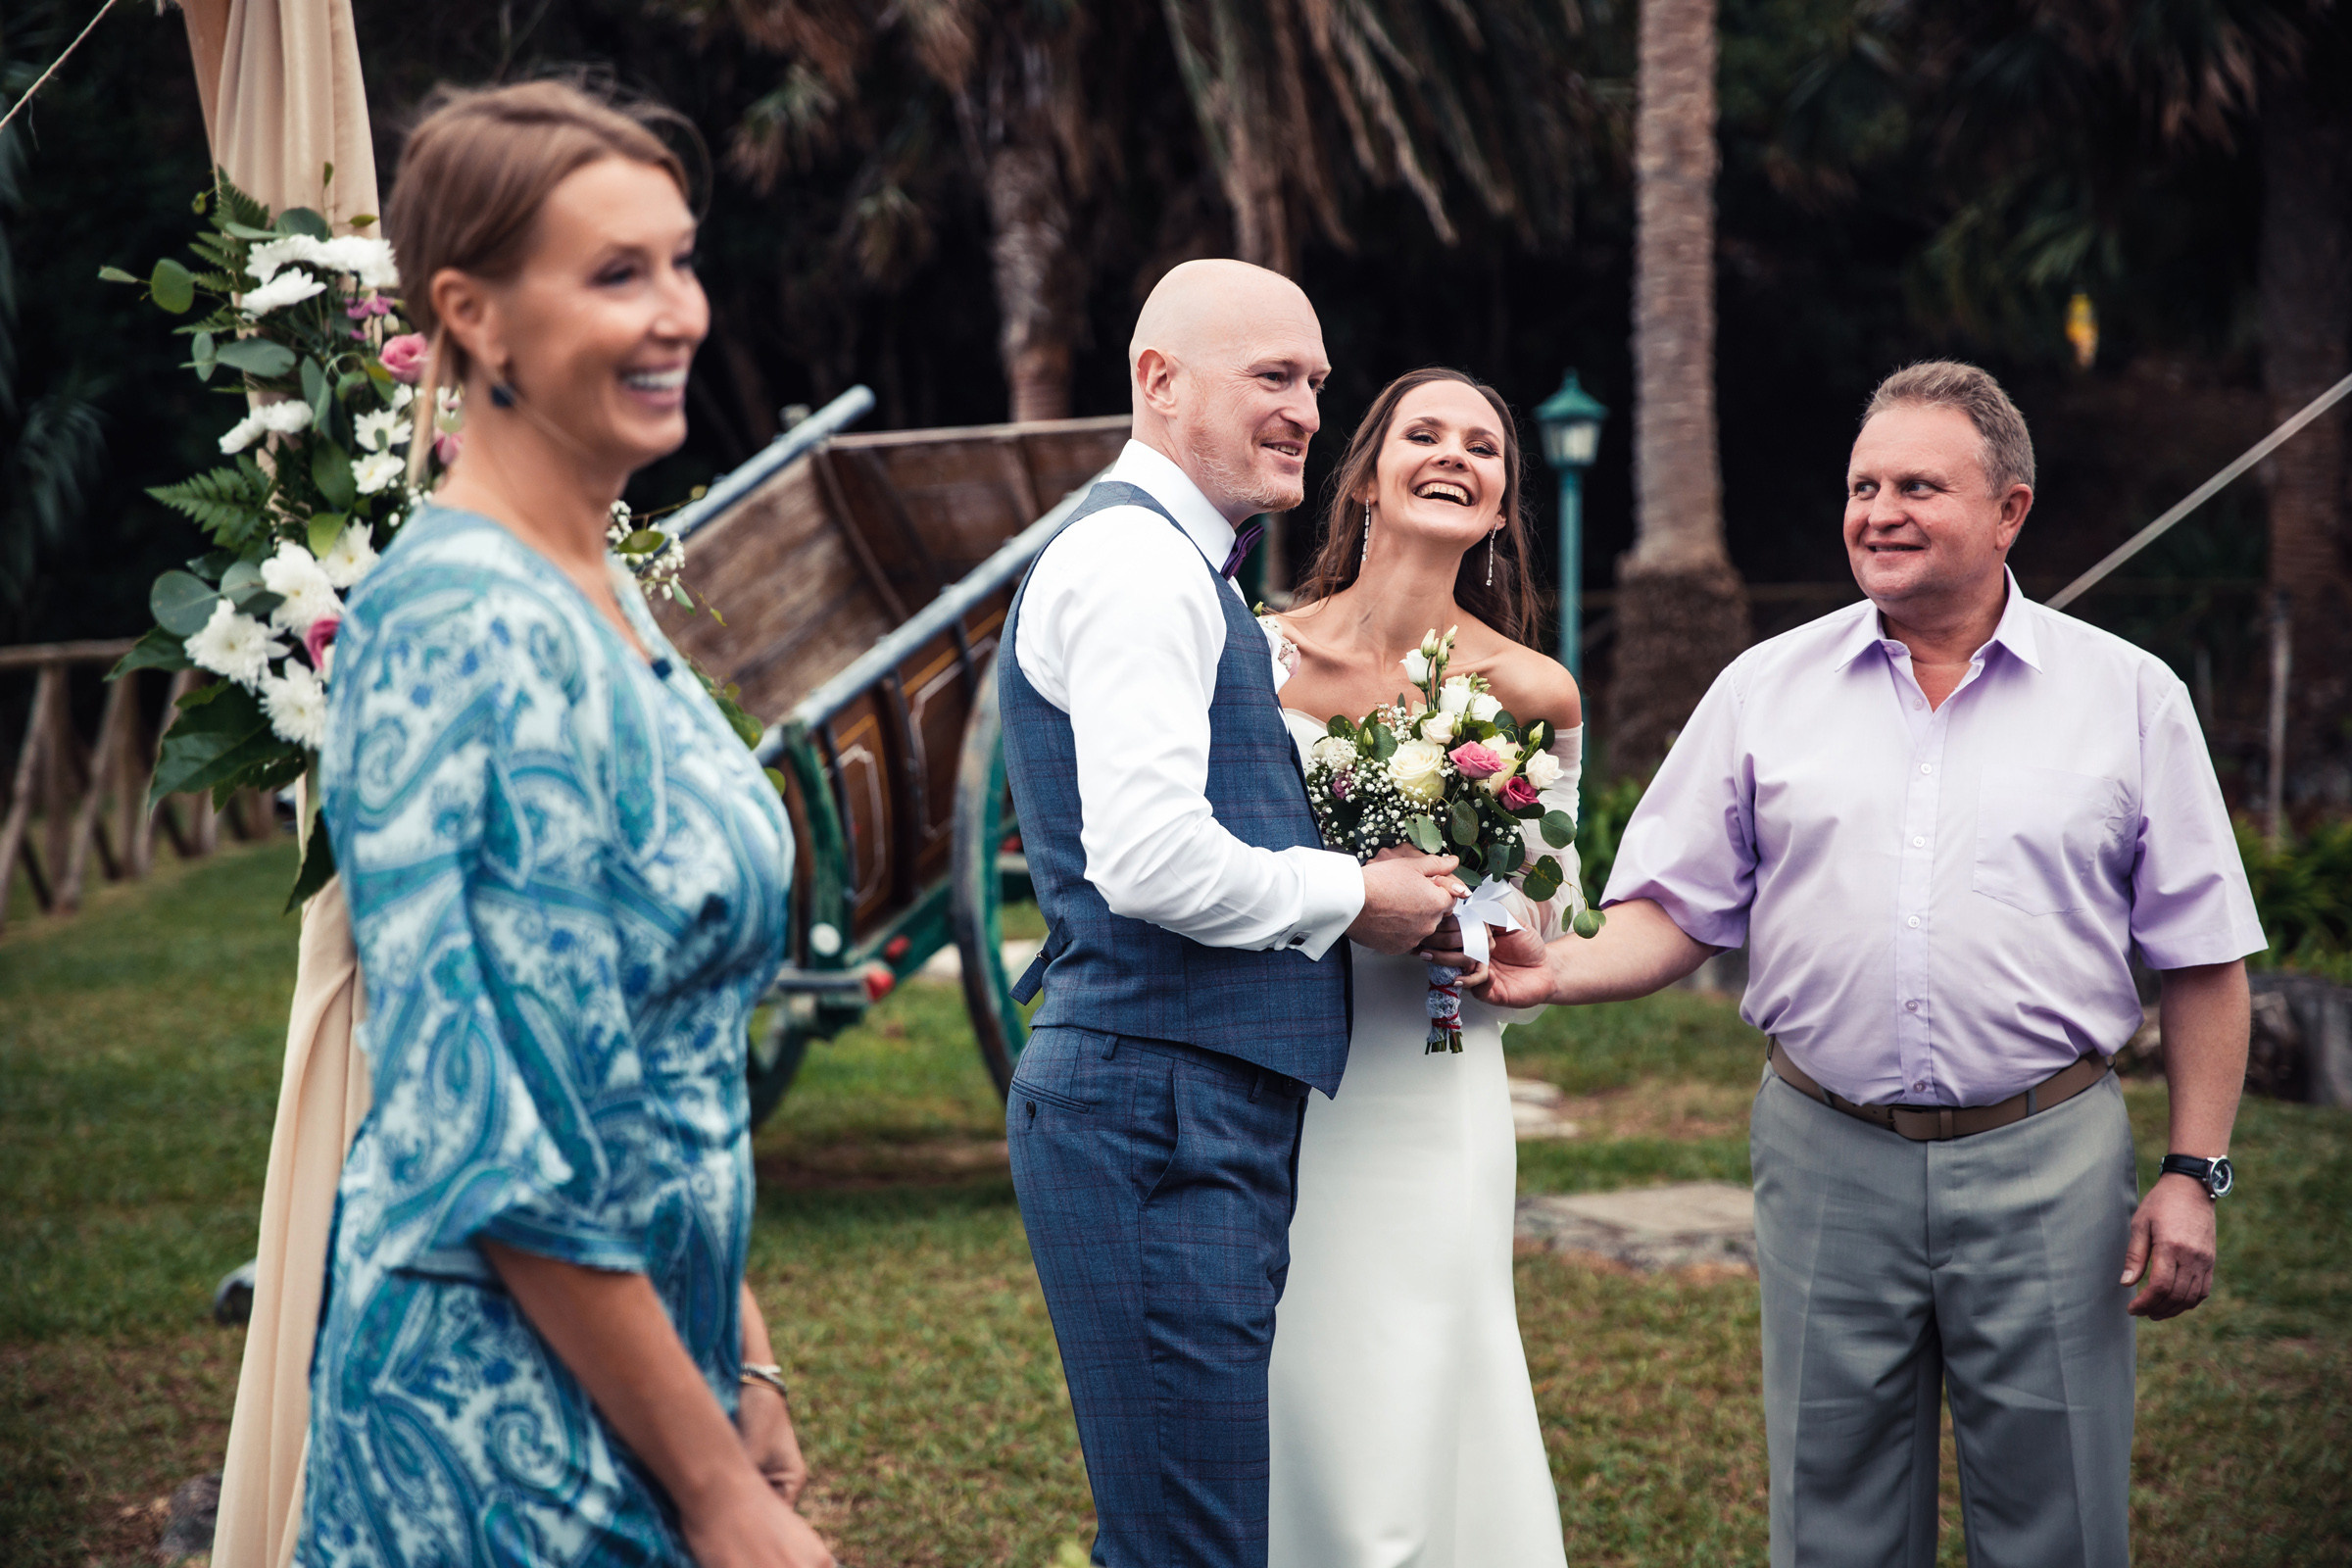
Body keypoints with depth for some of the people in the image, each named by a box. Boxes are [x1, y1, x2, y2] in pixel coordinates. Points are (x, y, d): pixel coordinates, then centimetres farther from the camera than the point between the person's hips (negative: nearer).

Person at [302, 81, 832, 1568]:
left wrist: (741, 1362, 13)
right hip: (512, 1413, -8)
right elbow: (499, 1141, -23)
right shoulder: (471, 626, -20)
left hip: (648, 1354, 8)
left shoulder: (599, 595, 7)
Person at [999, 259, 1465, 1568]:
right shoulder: (1138, 564, -13)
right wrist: (1348, 896, -9)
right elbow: (1149, 860, -23)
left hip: (1209, 1114, 11)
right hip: (1160, 1113, -11)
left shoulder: (1177, 566, 21)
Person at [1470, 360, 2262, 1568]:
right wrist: (1562, 970, -14)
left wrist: (2192, 1174, -2)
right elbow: (1678, 914, 6)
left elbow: (2201, 959, 4)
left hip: (2045, 1162, -1)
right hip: (1827, 1159, 1)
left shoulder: (2130, 696, 3)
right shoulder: (1767, 688, 6)